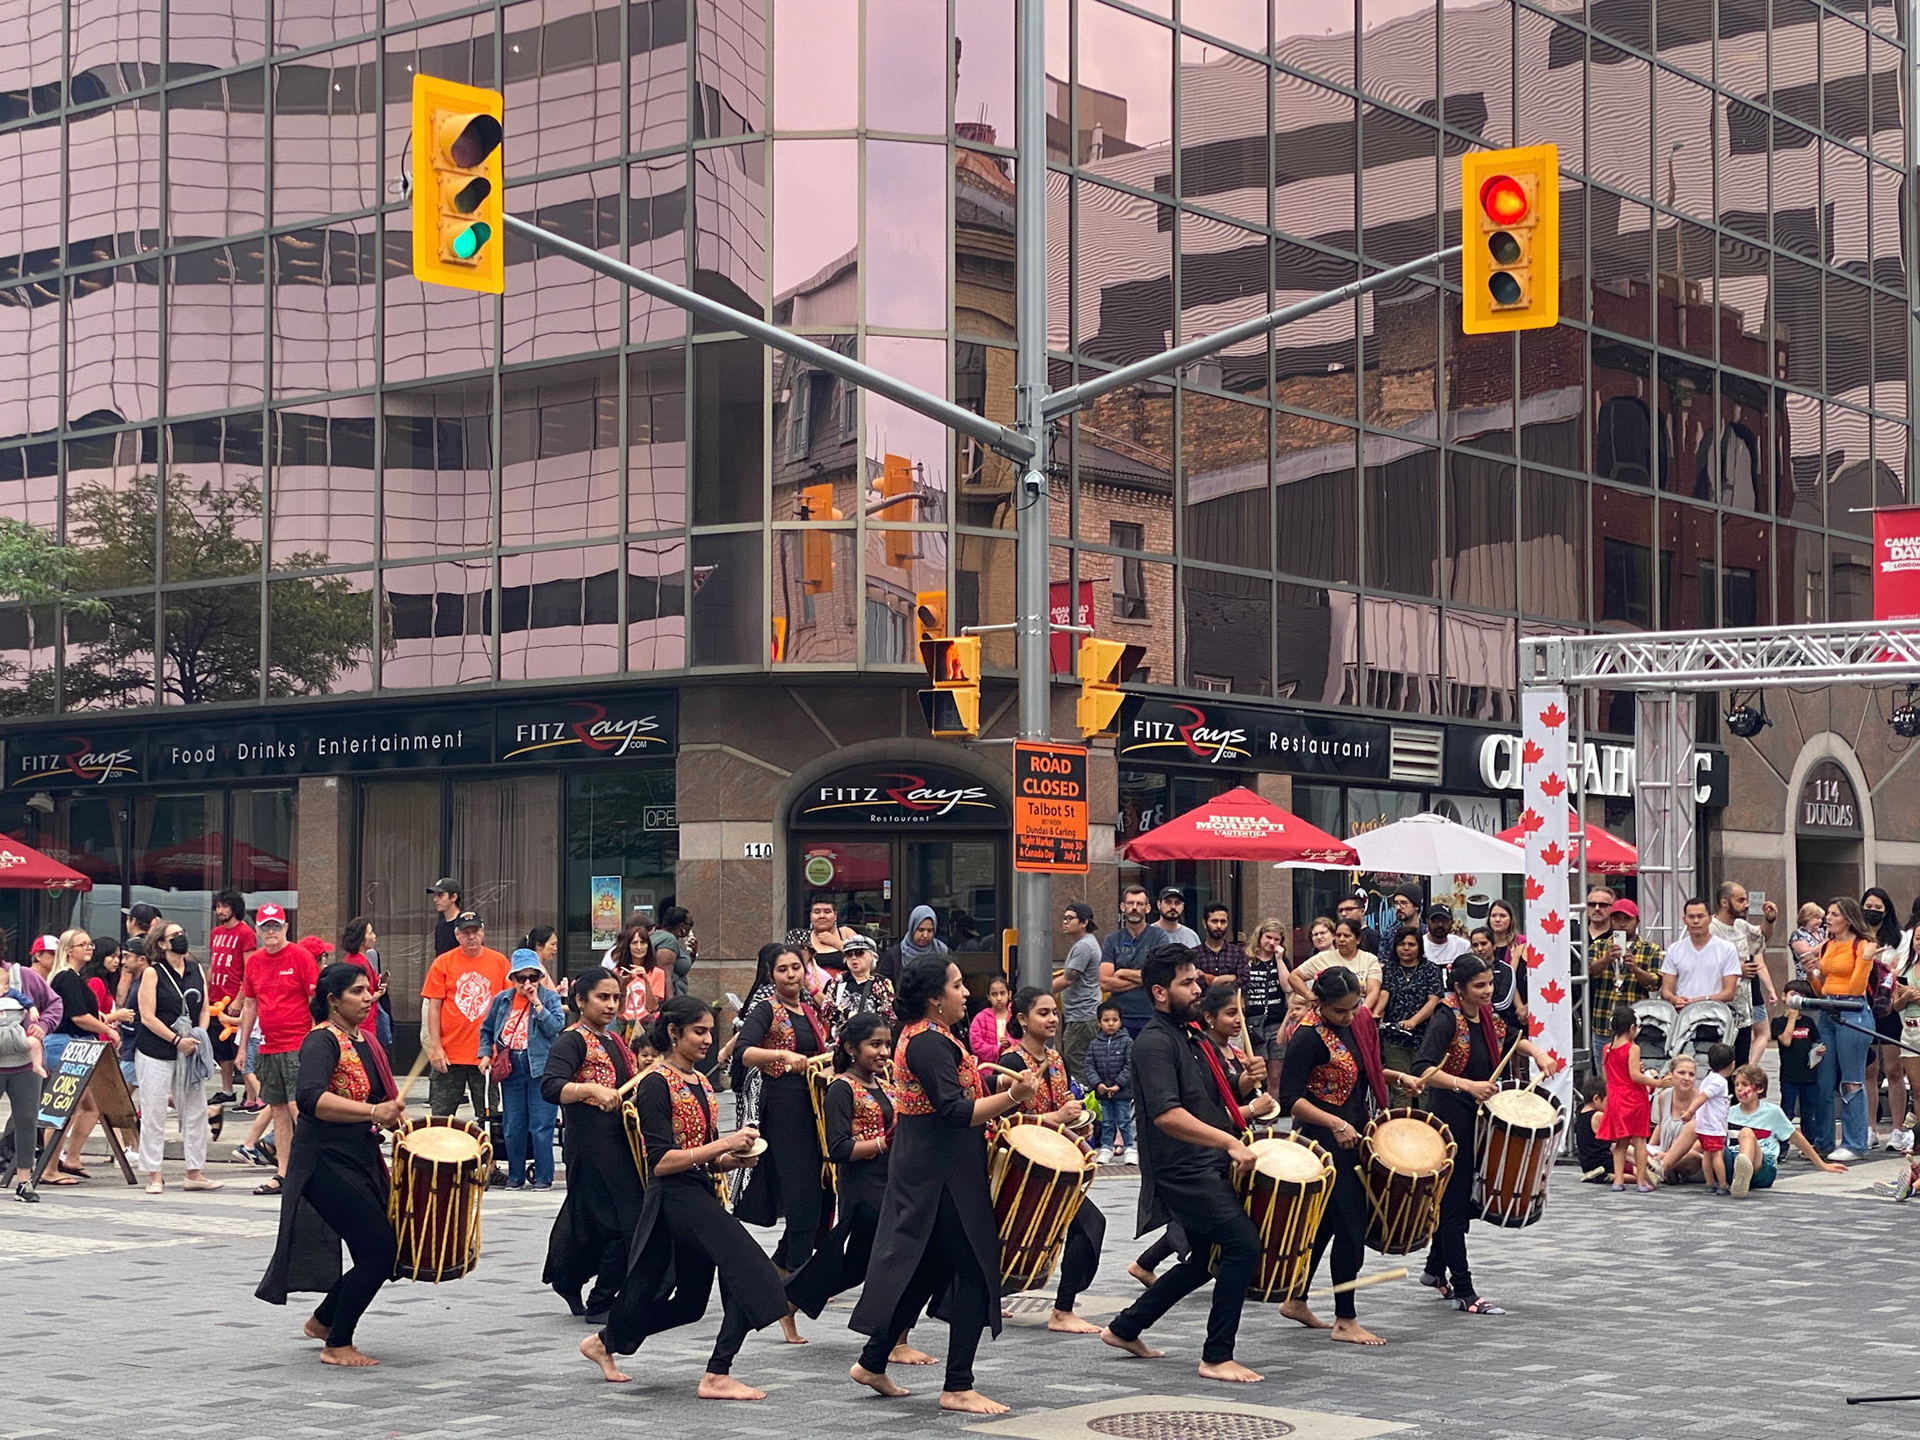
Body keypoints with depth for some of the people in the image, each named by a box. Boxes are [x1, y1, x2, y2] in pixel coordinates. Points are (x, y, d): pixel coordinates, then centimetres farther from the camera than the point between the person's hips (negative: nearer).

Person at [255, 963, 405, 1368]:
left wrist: (397, 1118, 5)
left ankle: (323, 1320, 31)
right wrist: (372, 1112, -38)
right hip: (326, 1163, -9)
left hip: (362, 1162, 9)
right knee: (379, 1249, -14)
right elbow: (309, 1098, -31)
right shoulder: (322, 1042, -14)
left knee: (383, 1251, 9)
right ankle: (337, 1346, -1)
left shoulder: (365, 1042, 13)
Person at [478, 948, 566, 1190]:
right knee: (513, 1127, 8)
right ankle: (515, 1176, 19)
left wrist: (537, 1002, -15)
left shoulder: (550, 997, 1)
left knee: (541, 1127, -4)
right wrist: (486, 1053, 6)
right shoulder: (502, 1000, 10)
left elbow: (556, 1028, -13)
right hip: (511, 1069, 4)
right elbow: (487, 1029, 21)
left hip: (541, 1069, -4)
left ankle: (543, 1176, 4)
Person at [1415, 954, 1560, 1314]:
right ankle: (1463, 1292, -2)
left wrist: (1535, 1052, 8)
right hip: (1449, 1118, -8)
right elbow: (1424, 1069, -28)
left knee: (1460, 1197, 18)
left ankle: (1436, 1270, 35)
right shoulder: (1446, 1019, -17)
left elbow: (1510, 1039, 27)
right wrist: (1467, 1085, -37)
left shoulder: (1487, 1016, 6)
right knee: (1455, 1201, -4)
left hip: (1477, 1118, 8)